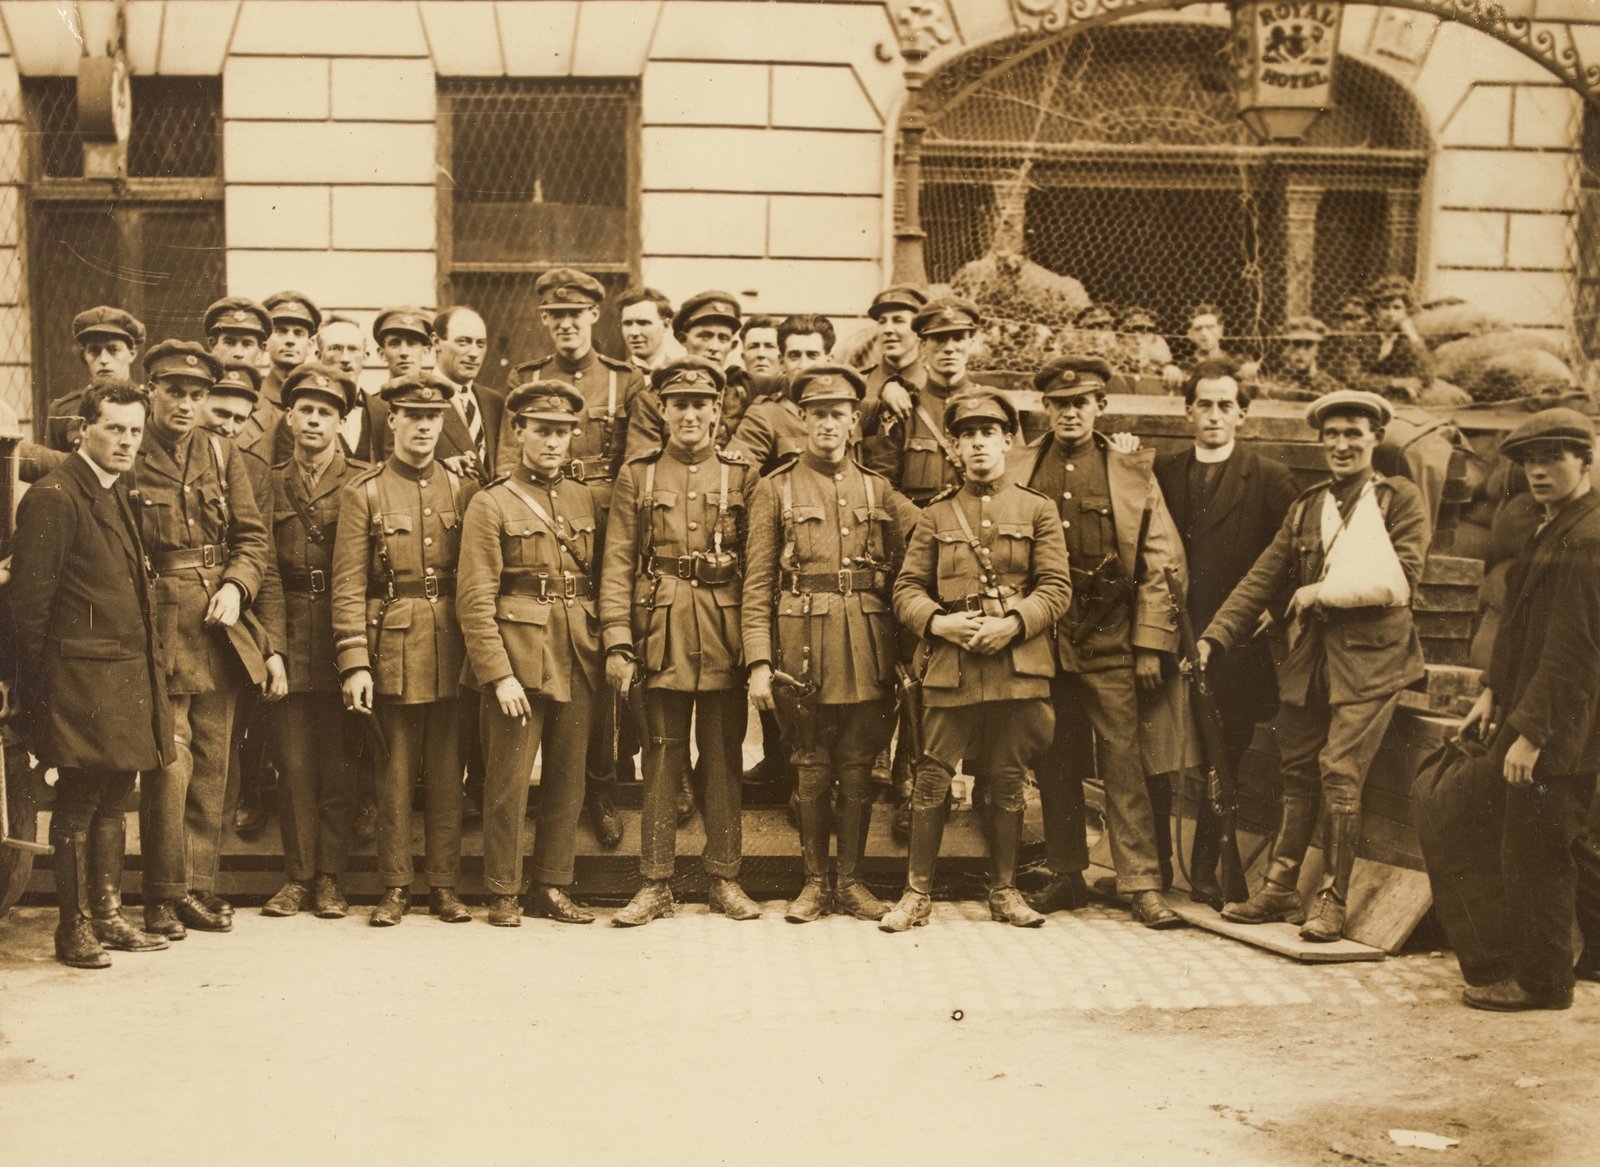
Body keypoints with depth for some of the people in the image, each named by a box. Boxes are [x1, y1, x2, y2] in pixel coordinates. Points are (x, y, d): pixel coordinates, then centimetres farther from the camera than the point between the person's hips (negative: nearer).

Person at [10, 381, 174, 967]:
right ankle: (74, 929, 11)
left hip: (128, 672, 9)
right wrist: (38, 685, -12)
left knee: (112, 798, 15)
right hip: (82, 676, -9)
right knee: (79, 804, 0)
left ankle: (108, 916, 25)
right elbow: (29, 597, -14)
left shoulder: (119, 490, 15)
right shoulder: (53, 496, -13)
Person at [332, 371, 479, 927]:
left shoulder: (464, 490, 8)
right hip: (392, 649, -2)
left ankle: (444, 885, 15)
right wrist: (354, 663, -11)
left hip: (452, 651, 2)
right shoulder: (364, 494, 1)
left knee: (447, 775, 7)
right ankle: (395, 887, 14)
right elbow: (348, 587, -4)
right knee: (394, 776, 5)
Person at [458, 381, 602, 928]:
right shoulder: (491, 504, -3)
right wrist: (498, 674, -14)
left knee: (568, 780, 9)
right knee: (509, 781, 1)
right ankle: (503, 893, 12)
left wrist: (605, 654, 5)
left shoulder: (585, 499, 12)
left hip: (577, 662, 5)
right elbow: (475, 600, -8)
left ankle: (552, 887, 20)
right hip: (518, 661, -5)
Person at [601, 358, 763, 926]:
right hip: (660, 638, 0)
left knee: (723, 762, 7)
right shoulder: (637, 478, 6)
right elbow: (618, 565, 2)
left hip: (726, 639, 0)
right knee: (661, 762, 5)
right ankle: (654, 884, 12)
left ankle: (725, 879, 17)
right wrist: (617, 643, -7)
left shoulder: (743, 479, 6)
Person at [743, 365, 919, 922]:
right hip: (804, 648, -2)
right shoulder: (776, 488, 3)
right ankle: (816, 881, 17)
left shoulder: (880, 490, 10)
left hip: (867, 650, 2)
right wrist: (759, 662, -8)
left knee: (858, 768, 7)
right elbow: (757, 583, -1)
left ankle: (850, 880, 18)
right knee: (813, 769, 5)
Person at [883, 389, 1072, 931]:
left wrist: (1014, 622, -14)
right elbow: (906, 588, 8)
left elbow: (1057, 588, 2)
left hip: (1017, 666, 0)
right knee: (932, 780, -1)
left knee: (1008, 782, 7)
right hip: (948, 667, 0)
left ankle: (1004, 890, 20)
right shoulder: (935, 515, 12)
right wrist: (938, 621, -11)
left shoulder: (1037, 510, 9)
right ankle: (918, 892, 9)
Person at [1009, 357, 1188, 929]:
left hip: (1110, 645, -2)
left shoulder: (1133, 473, 4)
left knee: (1123, 762, -2)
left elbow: (1160, 563, 3)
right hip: (1041, 641, 2)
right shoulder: (1019, 473, 7)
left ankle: (1142, 883, 3)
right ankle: (1066, 877, 19)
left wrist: (1151, 644, -3)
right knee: (1054, 765, 9)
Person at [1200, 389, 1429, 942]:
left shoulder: (1401, 500, 1)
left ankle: (1333, 901, 3)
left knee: (1339, 774, -8)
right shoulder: (1307, 506, 15)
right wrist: (1214, 637, -1)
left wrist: (1322, 592, -8)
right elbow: (1263, 579, 9)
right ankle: (1278, 890, 16)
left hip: (1369, 658, -5)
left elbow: (1400, 583, -10)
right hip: (1308, 655, 5)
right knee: (1297, 775, 9)